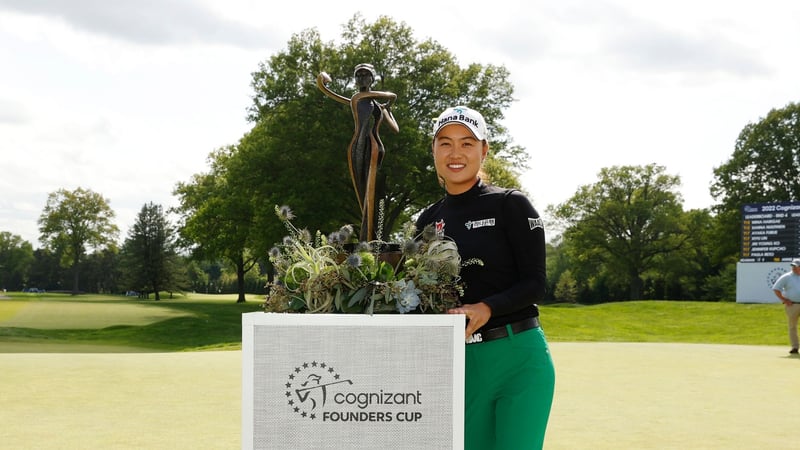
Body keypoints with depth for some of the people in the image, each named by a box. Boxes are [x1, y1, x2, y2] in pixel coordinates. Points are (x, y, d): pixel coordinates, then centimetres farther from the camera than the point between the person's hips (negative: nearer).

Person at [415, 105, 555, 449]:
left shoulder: (510, 205, -3)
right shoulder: (428, 221, 12)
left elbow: (534, 284, -8)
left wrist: (486, 309, -24)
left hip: (519, 359, -4)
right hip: (460, 363, 5)